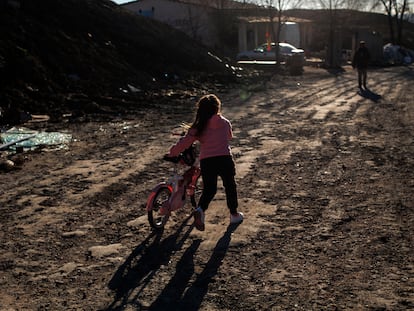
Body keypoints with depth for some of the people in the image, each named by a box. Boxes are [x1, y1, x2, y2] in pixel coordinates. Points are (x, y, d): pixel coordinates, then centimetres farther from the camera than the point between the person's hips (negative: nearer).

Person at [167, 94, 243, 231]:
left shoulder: (198, 128, 3)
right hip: (225, 159, 0)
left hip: (206, 161, 1)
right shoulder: (225, 123, 6)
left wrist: (172, 153, 16)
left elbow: (184, 143, 1)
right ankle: (234, 214, 29)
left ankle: (200, 209, -12)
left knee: (209, 189, 14)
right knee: (230, 186, 18)